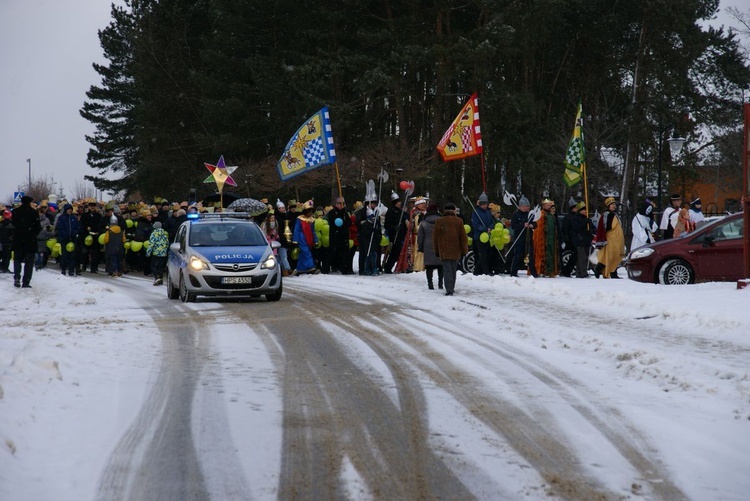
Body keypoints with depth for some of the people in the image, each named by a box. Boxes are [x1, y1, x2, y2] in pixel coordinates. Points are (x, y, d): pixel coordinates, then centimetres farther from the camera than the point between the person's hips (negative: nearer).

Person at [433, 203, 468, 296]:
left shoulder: (439, 221, -1)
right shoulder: (459, 221, -2)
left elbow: (435, 238, 5)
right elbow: (463, 237, -1)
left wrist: (436, 251, 14)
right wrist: (464, 250, 7)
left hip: (444, 251, -1)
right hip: (456, 251, 1)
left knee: (447, 270, -5)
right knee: (453, 269, 16)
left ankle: (449, 289, -19)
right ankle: (451, 288, 24)